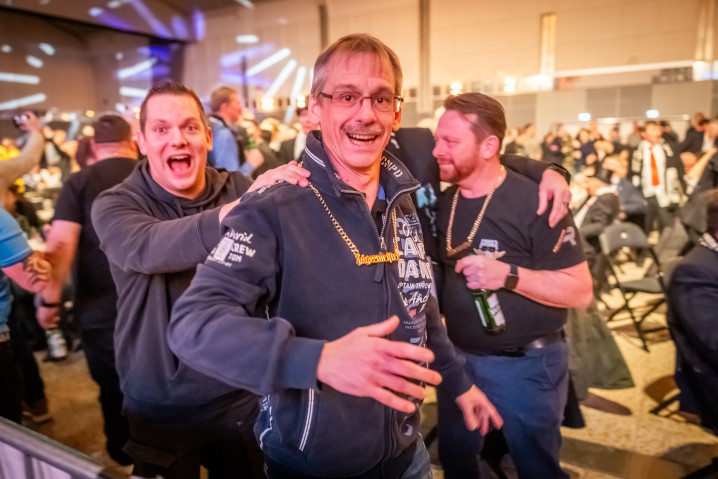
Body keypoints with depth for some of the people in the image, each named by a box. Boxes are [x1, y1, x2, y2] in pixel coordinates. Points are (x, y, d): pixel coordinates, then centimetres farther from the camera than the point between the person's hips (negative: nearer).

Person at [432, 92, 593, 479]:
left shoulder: (535, 202, -19)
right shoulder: (442, 202, 0)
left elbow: (580, 291, -18)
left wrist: (507, 275, -30)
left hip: (525, 364, -5)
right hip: (457, 356, 6)